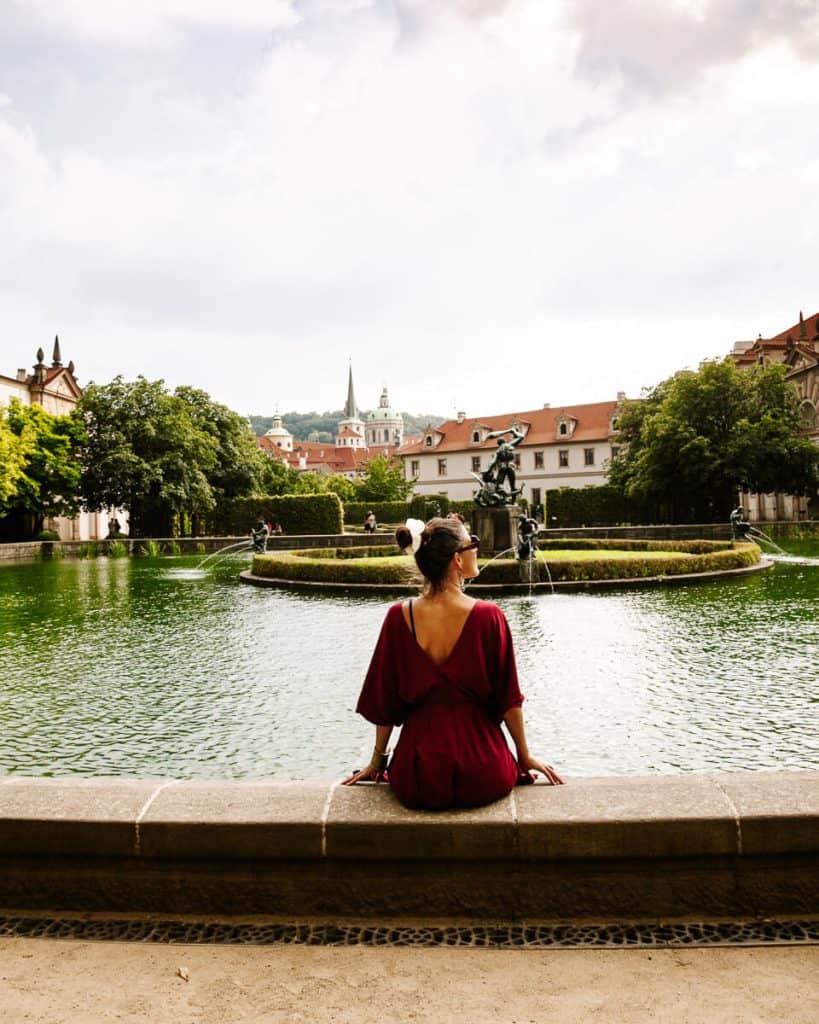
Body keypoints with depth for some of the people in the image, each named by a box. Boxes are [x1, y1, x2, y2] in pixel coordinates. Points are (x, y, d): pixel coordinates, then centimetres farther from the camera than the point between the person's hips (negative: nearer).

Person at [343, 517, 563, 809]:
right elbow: (508, 697, -5)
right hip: (481, 778, -1)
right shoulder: (487, 615, -14)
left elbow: (384, 700, 0)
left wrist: (378, 759, 14)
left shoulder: (399, 617, -8)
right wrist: (525, 755, 10)